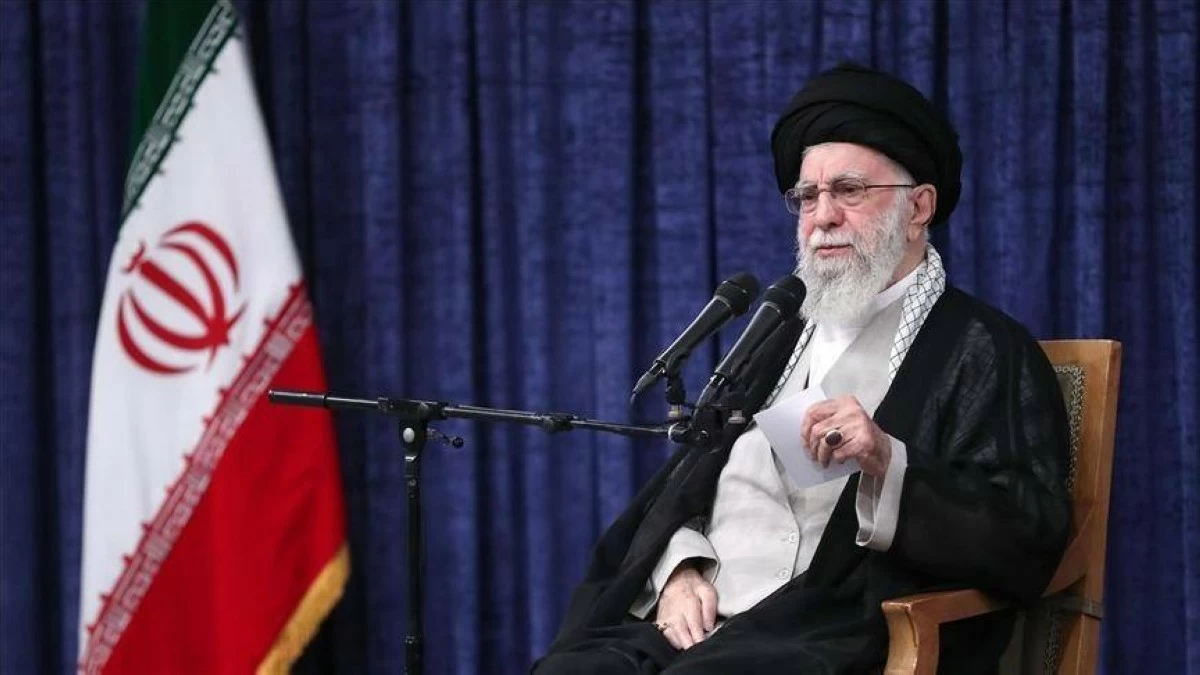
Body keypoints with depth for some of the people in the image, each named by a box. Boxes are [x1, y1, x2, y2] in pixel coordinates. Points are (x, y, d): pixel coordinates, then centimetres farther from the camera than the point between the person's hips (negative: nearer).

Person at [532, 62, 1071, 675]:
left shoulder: (987, 354, 4)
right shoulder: (785, 338, 24)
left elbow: (1029, 543, -8)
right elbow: (686, 484, 21)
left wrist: (889, 464, -21)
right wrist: (679, 571, -1)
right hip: (692, 622, 6)